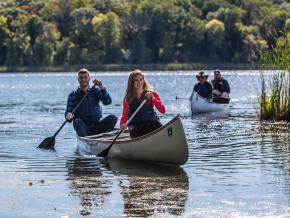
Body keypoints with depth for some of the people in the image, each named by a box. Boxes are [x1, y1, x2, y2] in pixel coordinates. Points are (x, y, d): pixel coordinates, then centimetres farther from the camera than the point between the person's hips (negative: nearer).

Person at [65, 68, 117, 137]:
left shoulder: (95, 91, 11)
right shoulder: (73, 95, 8)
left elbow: (108, 102, -2)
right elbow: (68, 111, 0)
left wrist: (102, 88, -14)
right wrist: (69, 115, -24)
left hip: (96, 125, 2)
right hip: (83, 127, -2)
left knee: (113, 118, -22)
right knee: (77, 121, -34)